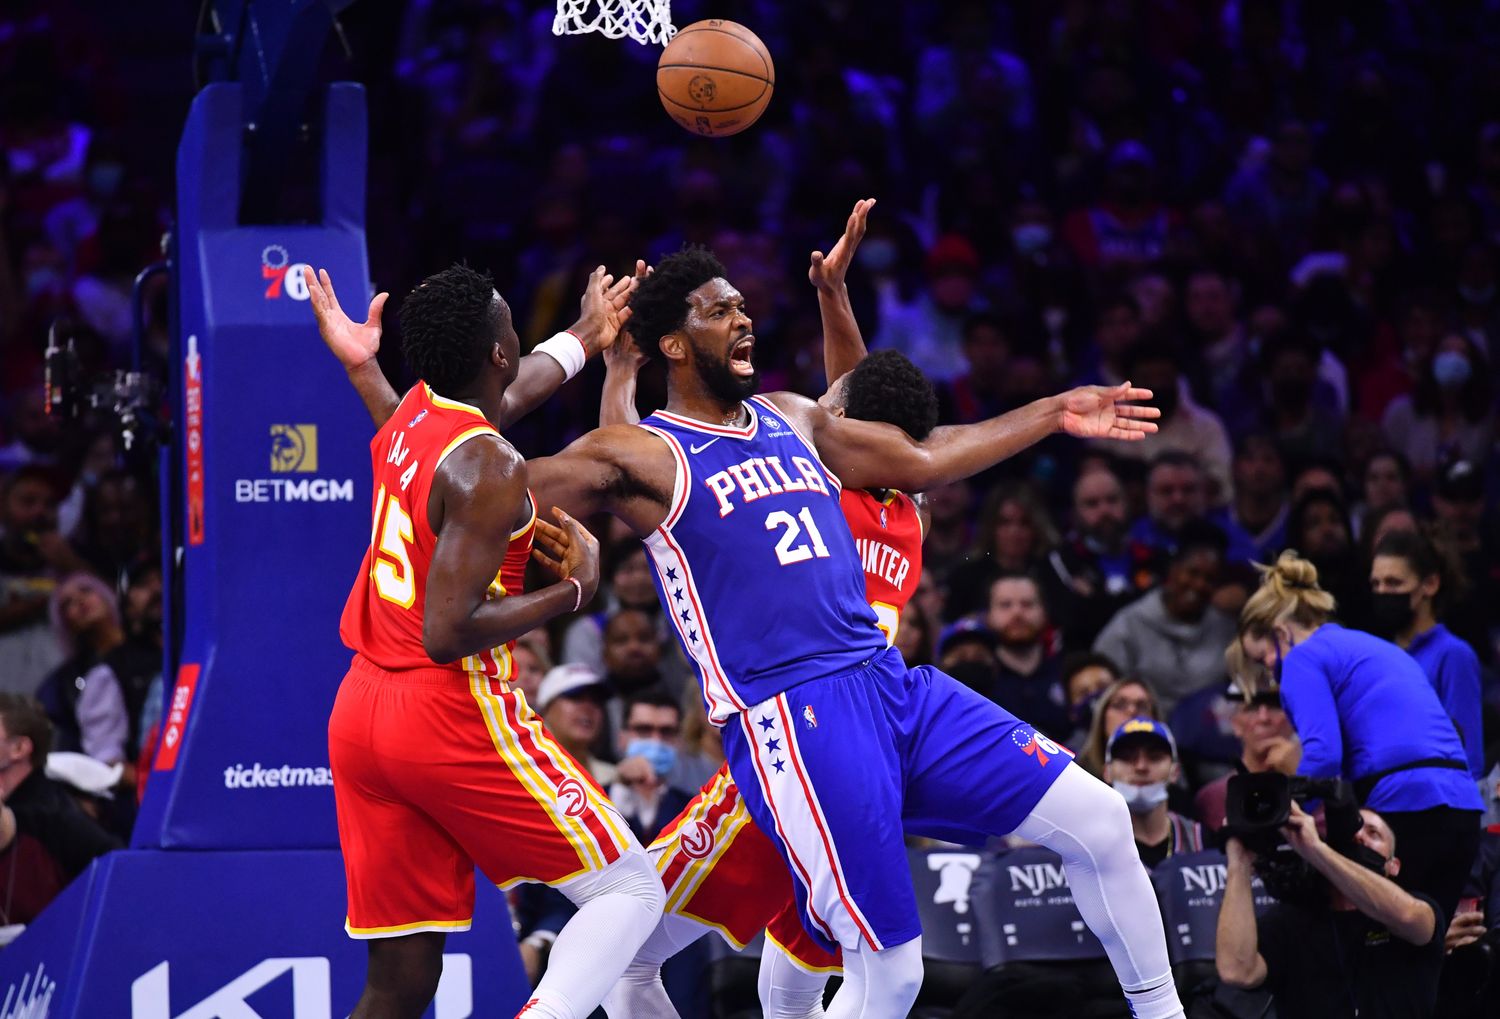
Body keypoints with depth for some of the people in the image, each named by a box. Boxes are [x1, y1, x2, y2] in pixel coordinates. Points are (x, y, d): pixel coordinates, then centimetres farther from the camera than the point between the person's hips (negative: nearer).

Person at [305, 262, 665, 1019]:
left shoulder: (411, 416, 11)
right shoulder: (487, 468, -16)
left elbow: (504, 398, 35)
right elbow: (449, 633, -21)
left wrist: (587, 333, 52)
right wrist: (575, 590, -9)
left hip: (360, 712, 8)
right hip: (453, 714, -8)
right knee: (629, 891, 2)